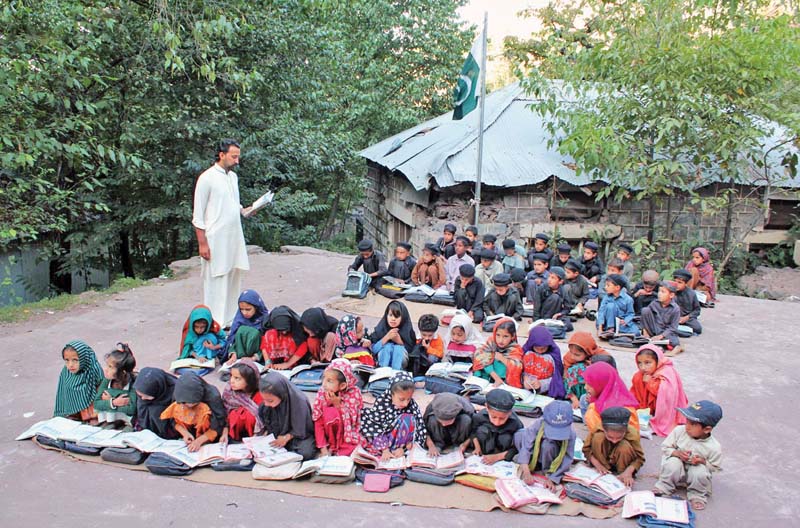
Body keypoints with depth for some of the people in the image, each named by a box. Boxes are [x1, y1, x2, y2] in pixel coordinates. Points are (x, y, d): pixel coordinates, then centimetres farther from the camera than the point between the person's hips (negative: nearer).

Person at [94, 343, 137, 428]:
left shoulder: (133, 384, -16)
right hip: (105, 420, 5)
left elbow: (131, 409, -23)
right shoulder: (106, 381, 0)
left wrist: (109, 400, -15)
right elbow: (96, 404, -3)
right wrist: (113, 403, -21)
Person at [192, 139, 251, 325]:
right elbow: (198, 215, -10)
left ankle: (231, 317, 21)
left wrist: (245, 210, 2)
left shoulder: (233, 176, 12)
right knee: (216, 280, -2)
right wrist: (202, 243, -13)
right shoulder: (207, 178, -10)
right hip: (216, 239, -7)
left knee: (234, 277, 10)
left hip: (235, 236, 7)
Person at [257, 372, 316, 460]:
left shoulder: (300, 402, -27)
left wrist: (287, 437, -24)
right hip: (276, 435, 4)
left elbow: (301, 428, -16)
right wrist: (265, 432, -12)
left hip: (298, 436, -4)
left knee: (305, 453, -33)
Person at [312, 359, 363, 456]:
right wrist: (323, 448, -15)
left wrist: (338, 405, -27)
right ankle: (332, 446, -9)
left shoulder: (354, 393, -16)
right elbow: (318, 423, -11)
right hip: (331, 435, 2)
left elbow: (350, 420, -16)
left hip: (349, 434, -2)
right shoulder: (322, 393, -13)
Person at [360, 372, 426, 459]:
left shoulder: (412, 405, -15)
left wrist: (403, 448, -22)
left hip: (400, 438, 1)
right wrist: (385, 449, -24)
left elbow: (419, 429, -15)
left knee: (408, 419, -25)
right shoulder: (382, 403, -20)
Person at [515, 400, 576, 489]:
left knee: (547, 445, -36)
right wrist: (526, 471, -45)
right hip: (535, 455, 2)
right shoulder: (538, 424, -31)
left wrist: (552, 479, -34)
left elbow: (567, 458, -27)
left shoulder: (570, 434, -29)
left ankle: (547, 471, -9)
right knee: (519, 435, -25)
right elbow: (526, 446, -35)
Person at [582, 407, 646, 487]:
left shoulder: (633, 434, -31)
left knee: (624, 447, -34)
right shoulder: (597, 430, -29)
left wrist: (628, 471, -38)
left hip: (622, 461, -2)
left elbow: (640, 458, -21)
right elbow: (586, 449, -16)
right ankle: (603, 472, -14)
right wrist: (597, 464, -28)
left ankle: (623, 471, -9)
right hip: (604, 460, 2)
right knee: (597, 437, -28)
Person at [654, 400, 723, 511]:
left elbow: (714, 467, -6)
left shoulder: (714, 448, -21)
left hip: (695, 470, -1)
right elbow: (665, 447, -5)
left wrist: (703, 462, -27)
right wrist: (677, 453, -25)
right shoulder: (679, 431, -18)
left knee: (700, 473, -34)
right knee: (673, 463, -32)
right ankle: (663, 487, -5)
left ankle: (697, 495, -3)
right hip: (678, 472, 1)